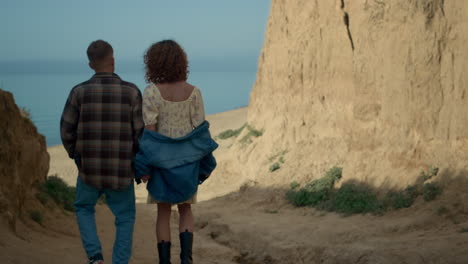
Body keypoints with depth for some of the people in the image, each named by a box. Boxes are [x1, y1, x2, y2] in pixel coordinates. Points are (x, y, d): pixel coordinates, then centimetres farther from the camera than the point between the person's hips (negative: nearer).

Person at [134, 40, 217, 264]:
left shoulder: (151, 92, -13)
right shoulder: (193, 92, -5)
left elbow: (149, 131, -15)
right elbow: (200, 128, -4)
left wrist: (144, 167, -9)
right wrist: (204, 163, 5)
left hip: (162, 158, -2)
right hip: (188, 158, 2)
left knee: (163, 212, 12)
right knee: (185, 209, 17)